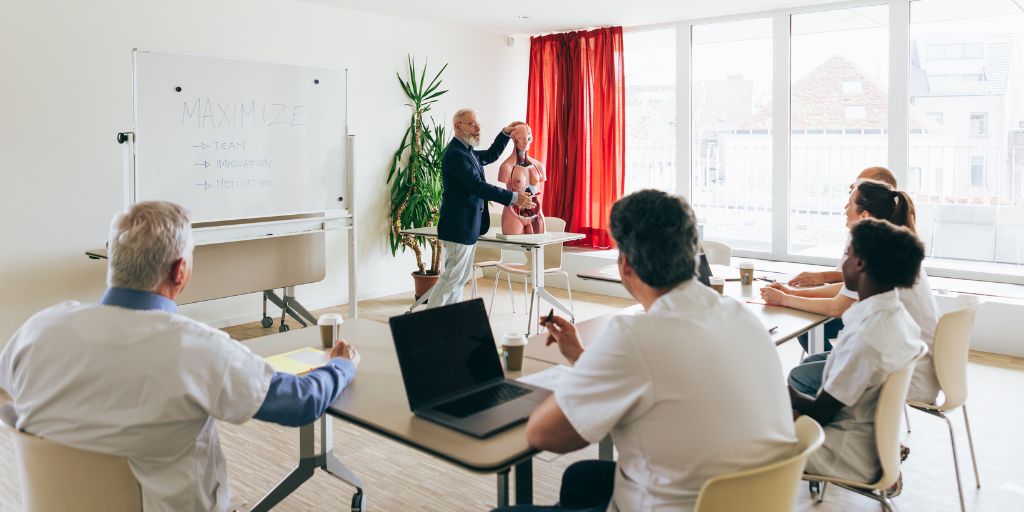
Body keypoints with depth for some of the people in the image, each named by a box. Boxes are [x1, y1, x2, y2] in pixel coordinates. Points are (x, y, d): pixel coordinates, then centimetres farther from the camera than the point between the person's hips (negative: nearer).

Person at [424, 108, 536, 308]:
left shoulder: (466, 151, 13)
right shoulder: (455, 154, -19)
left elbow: (490, 156, 30)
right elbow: (478, 186, -25)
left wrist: (505, 133, 18)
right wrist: (513, 197, -24)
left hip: (468, 226, 10)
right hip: (459, 226, -10)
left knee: (461, 277, 14)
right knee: (452, 276, -6)